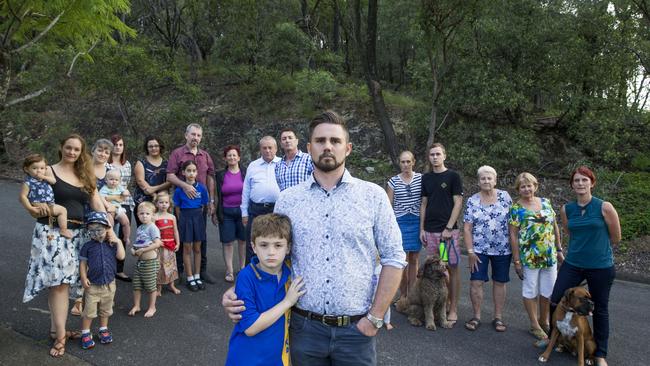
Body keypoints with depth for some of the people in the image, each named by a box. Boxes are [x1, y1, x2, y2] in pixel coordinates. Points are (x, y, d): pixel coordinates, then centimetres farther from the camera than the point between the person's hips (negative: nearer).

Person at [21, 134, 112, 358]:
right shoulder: (49, 172, -2)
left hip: (77, 234, 5)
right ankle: (60, 335, -3)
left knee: (64, 282, 9)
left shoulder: (85, 175, 12)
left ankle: (55, 328, 20)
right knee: (58, 282, -8)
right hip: (52, 232, -5)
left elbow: (97, 204, 7)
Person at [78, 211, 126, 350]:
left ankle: (103, 329, 34)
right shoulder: (87, 246, -6)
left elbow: (121, 256, -13)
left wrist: (118, 242, -11)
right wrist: (83, 278, -12)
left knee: (105, 310, 17)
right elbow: (83, 263, -4)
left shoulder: (111, 244, -1)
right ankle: (85, 333, 19)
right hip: (92, 285, -2)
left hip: (109, 284, 2)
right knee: (88, 311, 4)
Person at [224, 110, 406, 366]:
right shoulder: (288, 199, 1)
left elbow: (394, 258, -2)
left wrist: (375, 318, -5)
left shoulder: (373, 195, -4)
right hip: (304, 326, 2)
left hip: (356, 328, -1)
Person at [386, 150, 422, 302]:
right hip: (400, 222, -1)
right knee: (403, 260, -4)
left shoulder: (421, 179, 3)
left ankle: (411, 294, 18)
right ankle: (403, 294, 11)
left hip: (417, 222, 1)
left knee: (414, 259, 7)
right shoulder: (393, 181, 2)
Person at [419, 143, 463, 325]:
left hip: (449, 230, -4)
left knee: (452, 269, 0)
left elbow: (458, 203, -6)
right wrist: (422, 229, 7)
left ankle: (453, 309, 7)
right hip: (430, 231, 4)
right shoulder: (426, 178, 11)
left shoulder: (453, 176, -2)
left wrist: (449, 228, -12)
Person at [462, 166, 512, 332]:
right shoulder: (472, 201, -2)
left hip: (502, 249, 1)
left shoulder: (505, 196, -1)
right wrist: (470, 251, -9)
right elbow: (467, 228, -4)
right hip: (479, 249, 0)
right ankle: (476, 317, 13)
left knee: (500, 282, 9)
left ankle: (498, 317, 22)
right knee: (476, 282, -2)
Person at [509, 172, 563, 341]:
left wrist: (559, 250, 10)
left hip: (550, 256, 5)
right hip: (529, 257, -4)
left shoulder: (545, 202, 5)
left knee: (548, 290, 14)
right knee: (531, 290, 8)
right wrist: (517, 261, -11)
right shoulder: (516, 209, -8)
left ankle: (544, 321, 33)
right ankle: (534, 325, 23)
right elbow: (513, 235, -9)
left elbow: (555, 227, 11)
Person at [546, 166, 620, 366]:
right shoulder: (566, 209, -1)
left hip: (601, 267, -3)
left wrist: (598, 247, 11)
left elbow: (616, 238, 0)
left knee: (600, 309, 11)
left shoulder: (605, 207, -12)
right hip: (573, 265, 3)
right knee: (555, 302, 4)